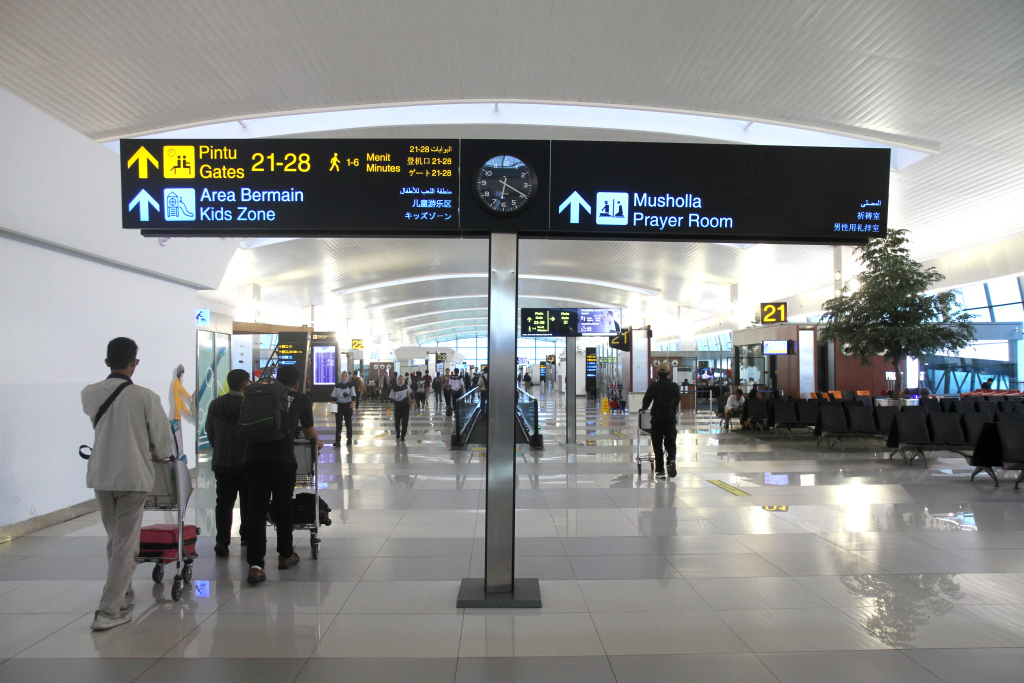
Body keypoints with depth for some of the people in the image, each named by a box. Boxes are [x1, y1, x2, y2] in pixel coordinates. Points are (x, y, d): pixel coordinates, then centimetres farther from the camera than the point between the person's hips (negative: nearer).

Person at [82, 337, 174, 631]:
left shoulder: (89, 394, -1)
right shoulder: (145, 397, -13)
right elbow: (164, 441, -6)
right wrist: (157, 454, 15)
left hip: (100, 475, 5)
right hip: (133, 476, -5)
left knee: (114, 540, 20)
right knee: (125, 544, 2)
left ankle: (123, 594, 34)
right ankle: (109, 611, 2)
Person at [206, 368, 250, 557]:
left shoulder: (215, 405, 2)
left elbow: (210, 433, 11)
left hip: (222, 463, 3)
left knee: (224, 502, 7)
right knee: (248, 503, 13)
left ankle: (222, 540, -3)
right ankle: (247, 537, 24)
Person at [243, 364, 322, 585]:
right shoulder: (301, 399, 15)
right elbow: (309, 432, 29)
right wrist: (318, 442, 50)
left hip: (252, 457, 2)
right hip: (282, 459, -2)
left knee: (256, 510, 5)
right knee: (283, 507, 15)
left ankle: (255, 565, -2)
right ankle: (285, 555, 31)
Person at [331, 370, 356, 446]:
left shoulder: (350, 385, 1)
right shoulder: (337, 386, 7)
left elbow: (353, 395, -7)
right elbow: (334, 396, 9)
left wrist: (352, 402, -24)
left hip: (348, 405, -1)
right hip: (339, 405, 1)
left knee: (348, 423, 8)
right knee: (338, 423, -3)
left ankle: (349, 439, 20)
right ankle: (337, 440, -3)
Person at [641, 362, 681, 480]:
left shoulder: (654, 386, -3)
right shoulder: (675, 386, 3)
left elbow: (646, 400, 0)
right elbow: (677, 401, 11)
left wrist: (644, 409, 20)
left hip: (657, 418, -1)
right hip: (670, 418, 2)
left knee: (657, 444, 5)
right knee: (670, 442, 14)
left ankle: (660, 470, 3)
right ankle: (671, 460, -14)